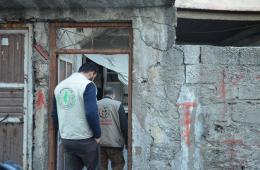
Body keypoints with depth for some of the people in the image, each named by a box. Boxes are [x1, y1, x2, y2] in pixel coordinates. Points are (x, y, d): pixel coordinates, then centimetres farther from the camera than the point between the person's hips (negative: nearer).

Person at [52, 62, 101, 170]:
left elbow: (54, 115, 15)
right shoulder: (87, 85, -12)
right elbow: (91, 113, -21)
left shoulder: (59, 86, 11)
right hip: (85, 139, -6)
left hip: (66, 140, 6)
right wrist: (97, 135, -9)